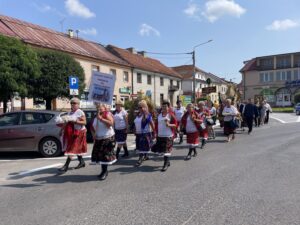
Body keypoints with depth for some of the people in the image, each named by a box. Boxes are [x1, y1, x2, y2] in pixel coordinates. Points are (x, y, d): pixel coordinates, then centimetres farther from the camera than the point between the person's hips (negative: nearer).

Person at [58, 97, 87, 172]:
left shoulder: (80, 112, -10)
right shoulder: (70, 112, 13)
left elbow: (84, 122, -16)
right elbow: (66, 122, 17)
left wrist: (75, 121, -24)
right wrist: (62, 129, 9)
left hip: (77, 132, -8)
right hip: (70, 133, 8)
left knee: (72, 149, -7)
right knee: (76, 148, 15)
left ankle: (66, 166, -7)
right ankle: (82, 162, 28)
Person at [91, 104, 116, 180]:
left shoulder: (107, 114, -8)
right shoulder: (96, 116, 11)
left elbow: (111, 123, -25)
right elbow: (92, 127, 23)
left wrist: (101, 118, -25)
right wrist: (94, 134, 7)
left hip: (108, 138, -7)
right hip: (98, 139, 7)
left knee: (105, 155, -5)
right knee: (99, 155, 8)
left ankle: (105, 171, 7)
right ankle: (104, 171, 22)